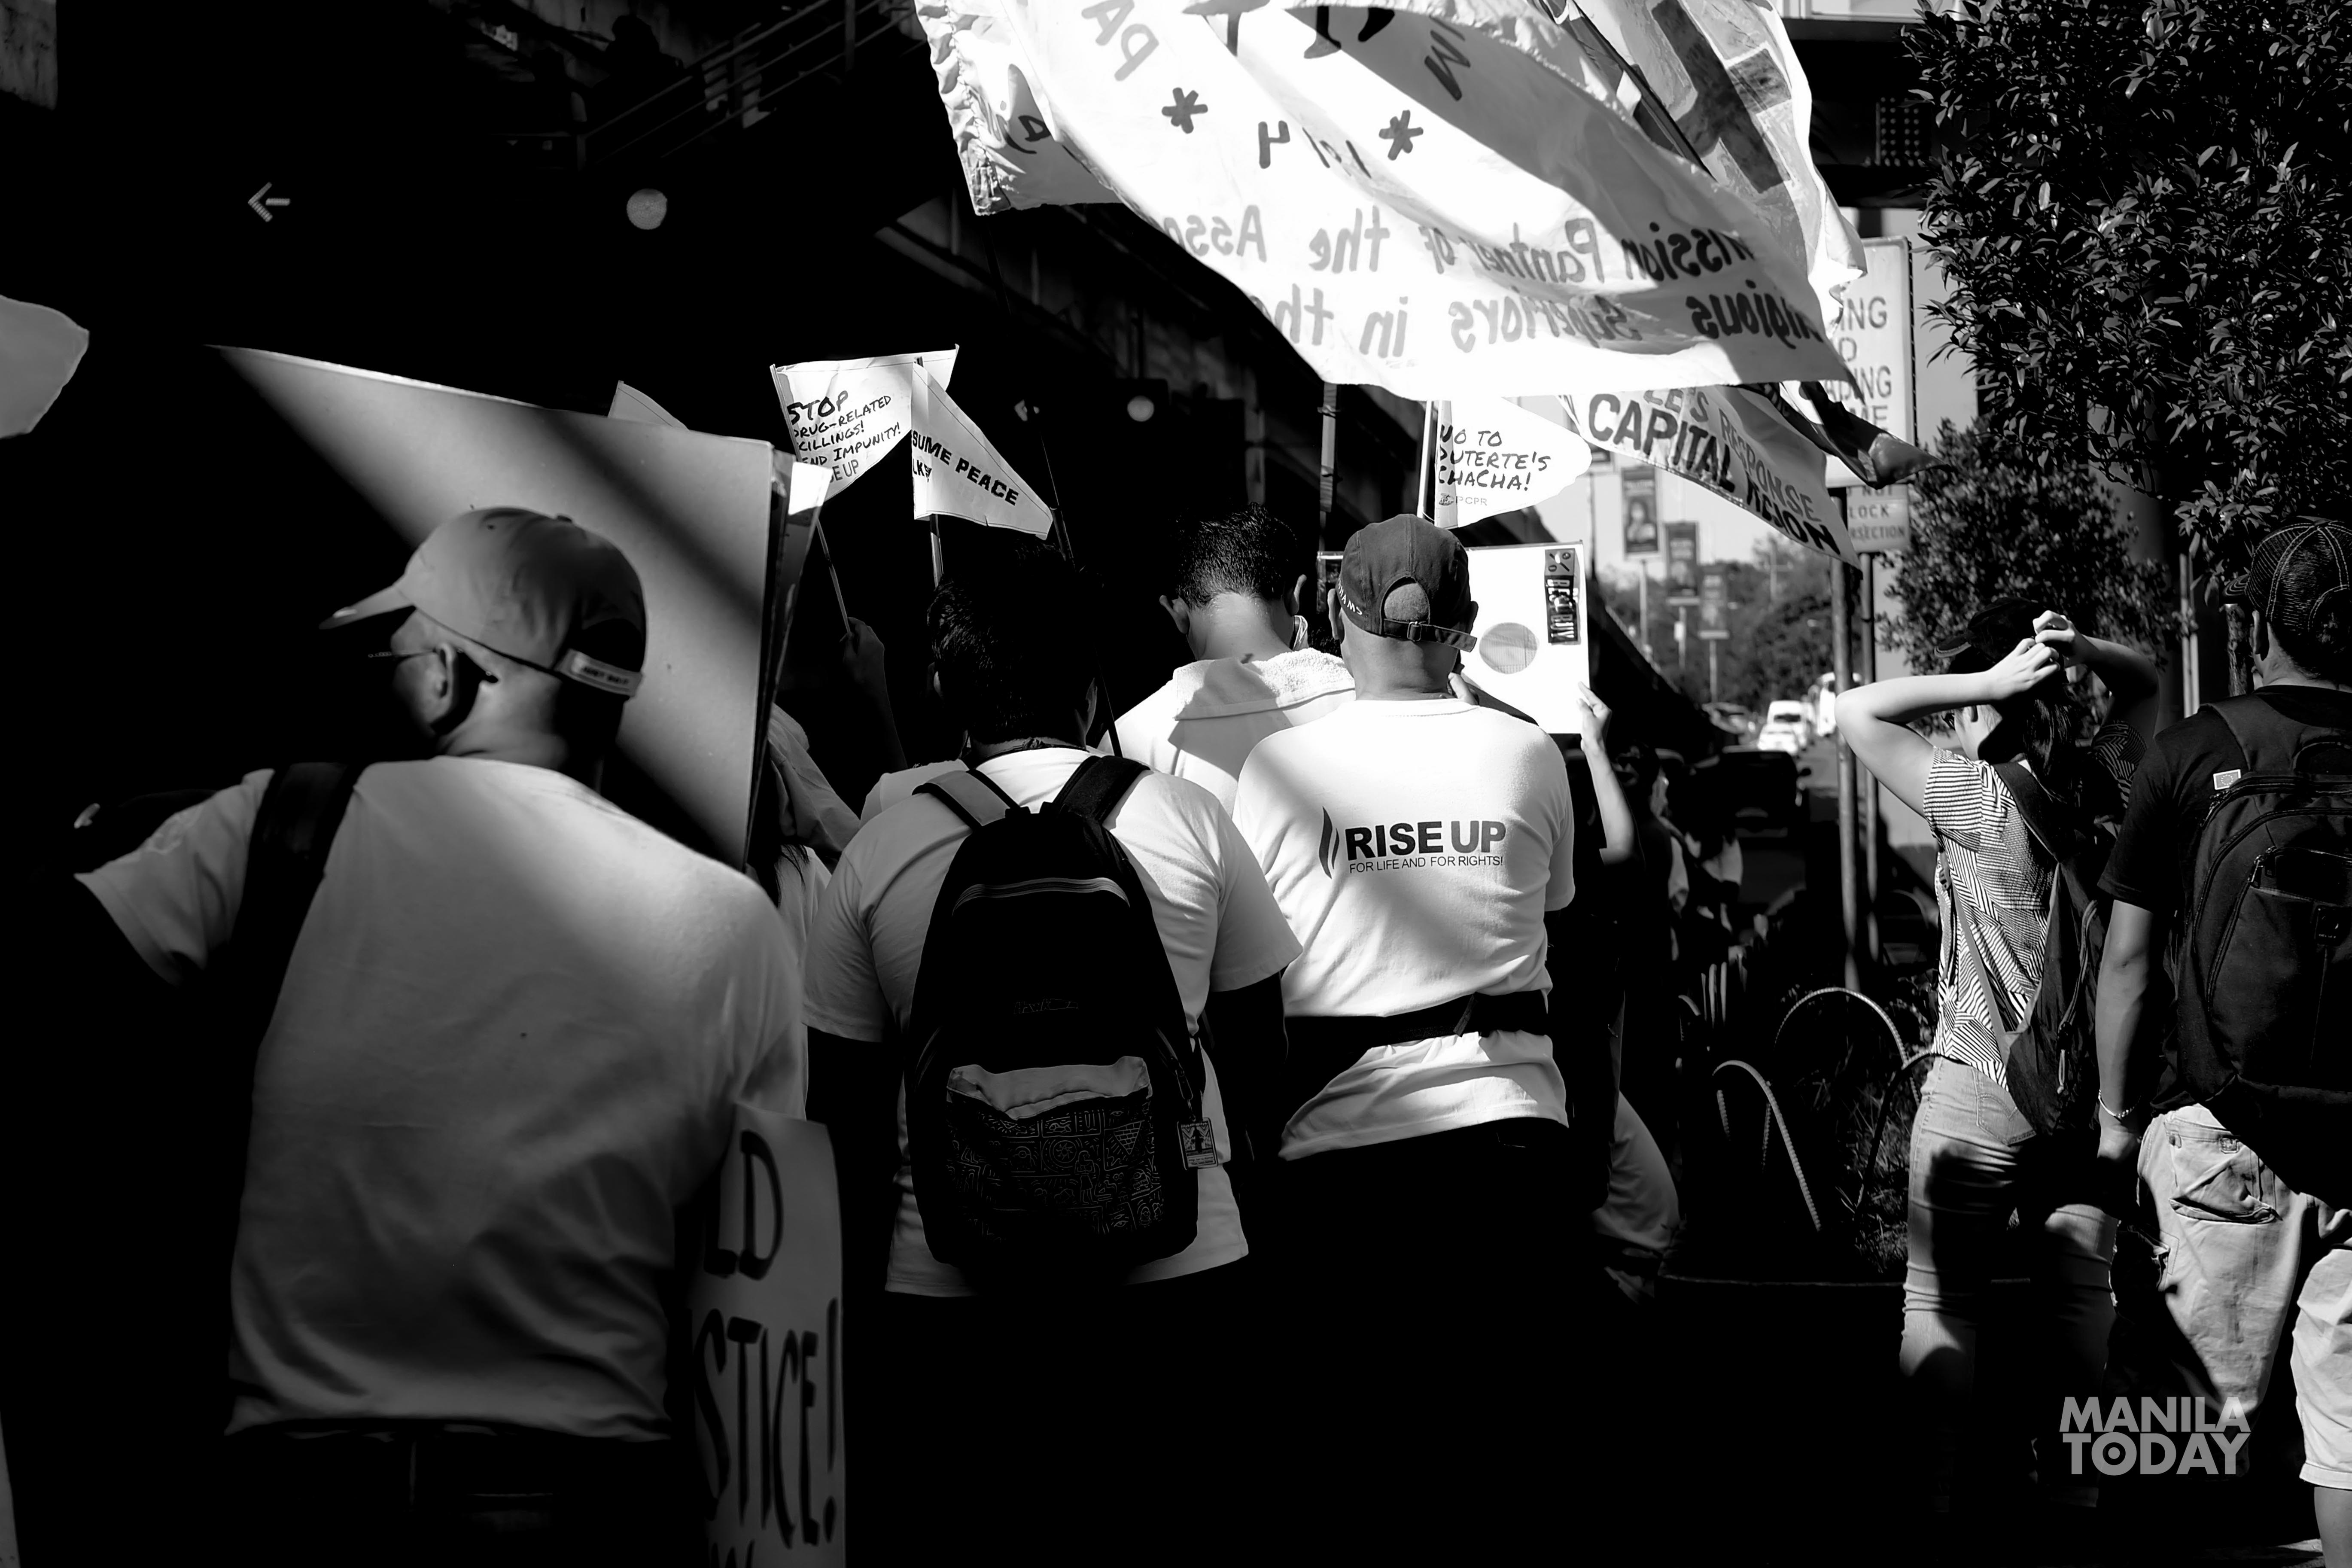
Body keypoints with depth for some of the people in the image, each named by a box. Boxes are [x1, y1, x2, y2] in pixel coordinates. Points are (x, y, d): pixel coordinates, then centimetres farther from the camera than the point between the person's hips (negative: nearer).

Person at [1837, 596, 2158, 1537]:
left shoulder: (1977, 799, -15)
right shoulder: (2109, 785, -1)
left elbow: (1854, 713, -9)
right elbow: (2144, 687, 18)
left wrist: (1988, 680, -14)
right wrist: (2082, 652, -2)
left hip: (1978, 1089, -5)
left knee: (1940, 1300, 5)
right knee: (2081, 1297, 13)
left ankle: (1952, 1488, 7)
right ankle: (2074, 1487, 20)